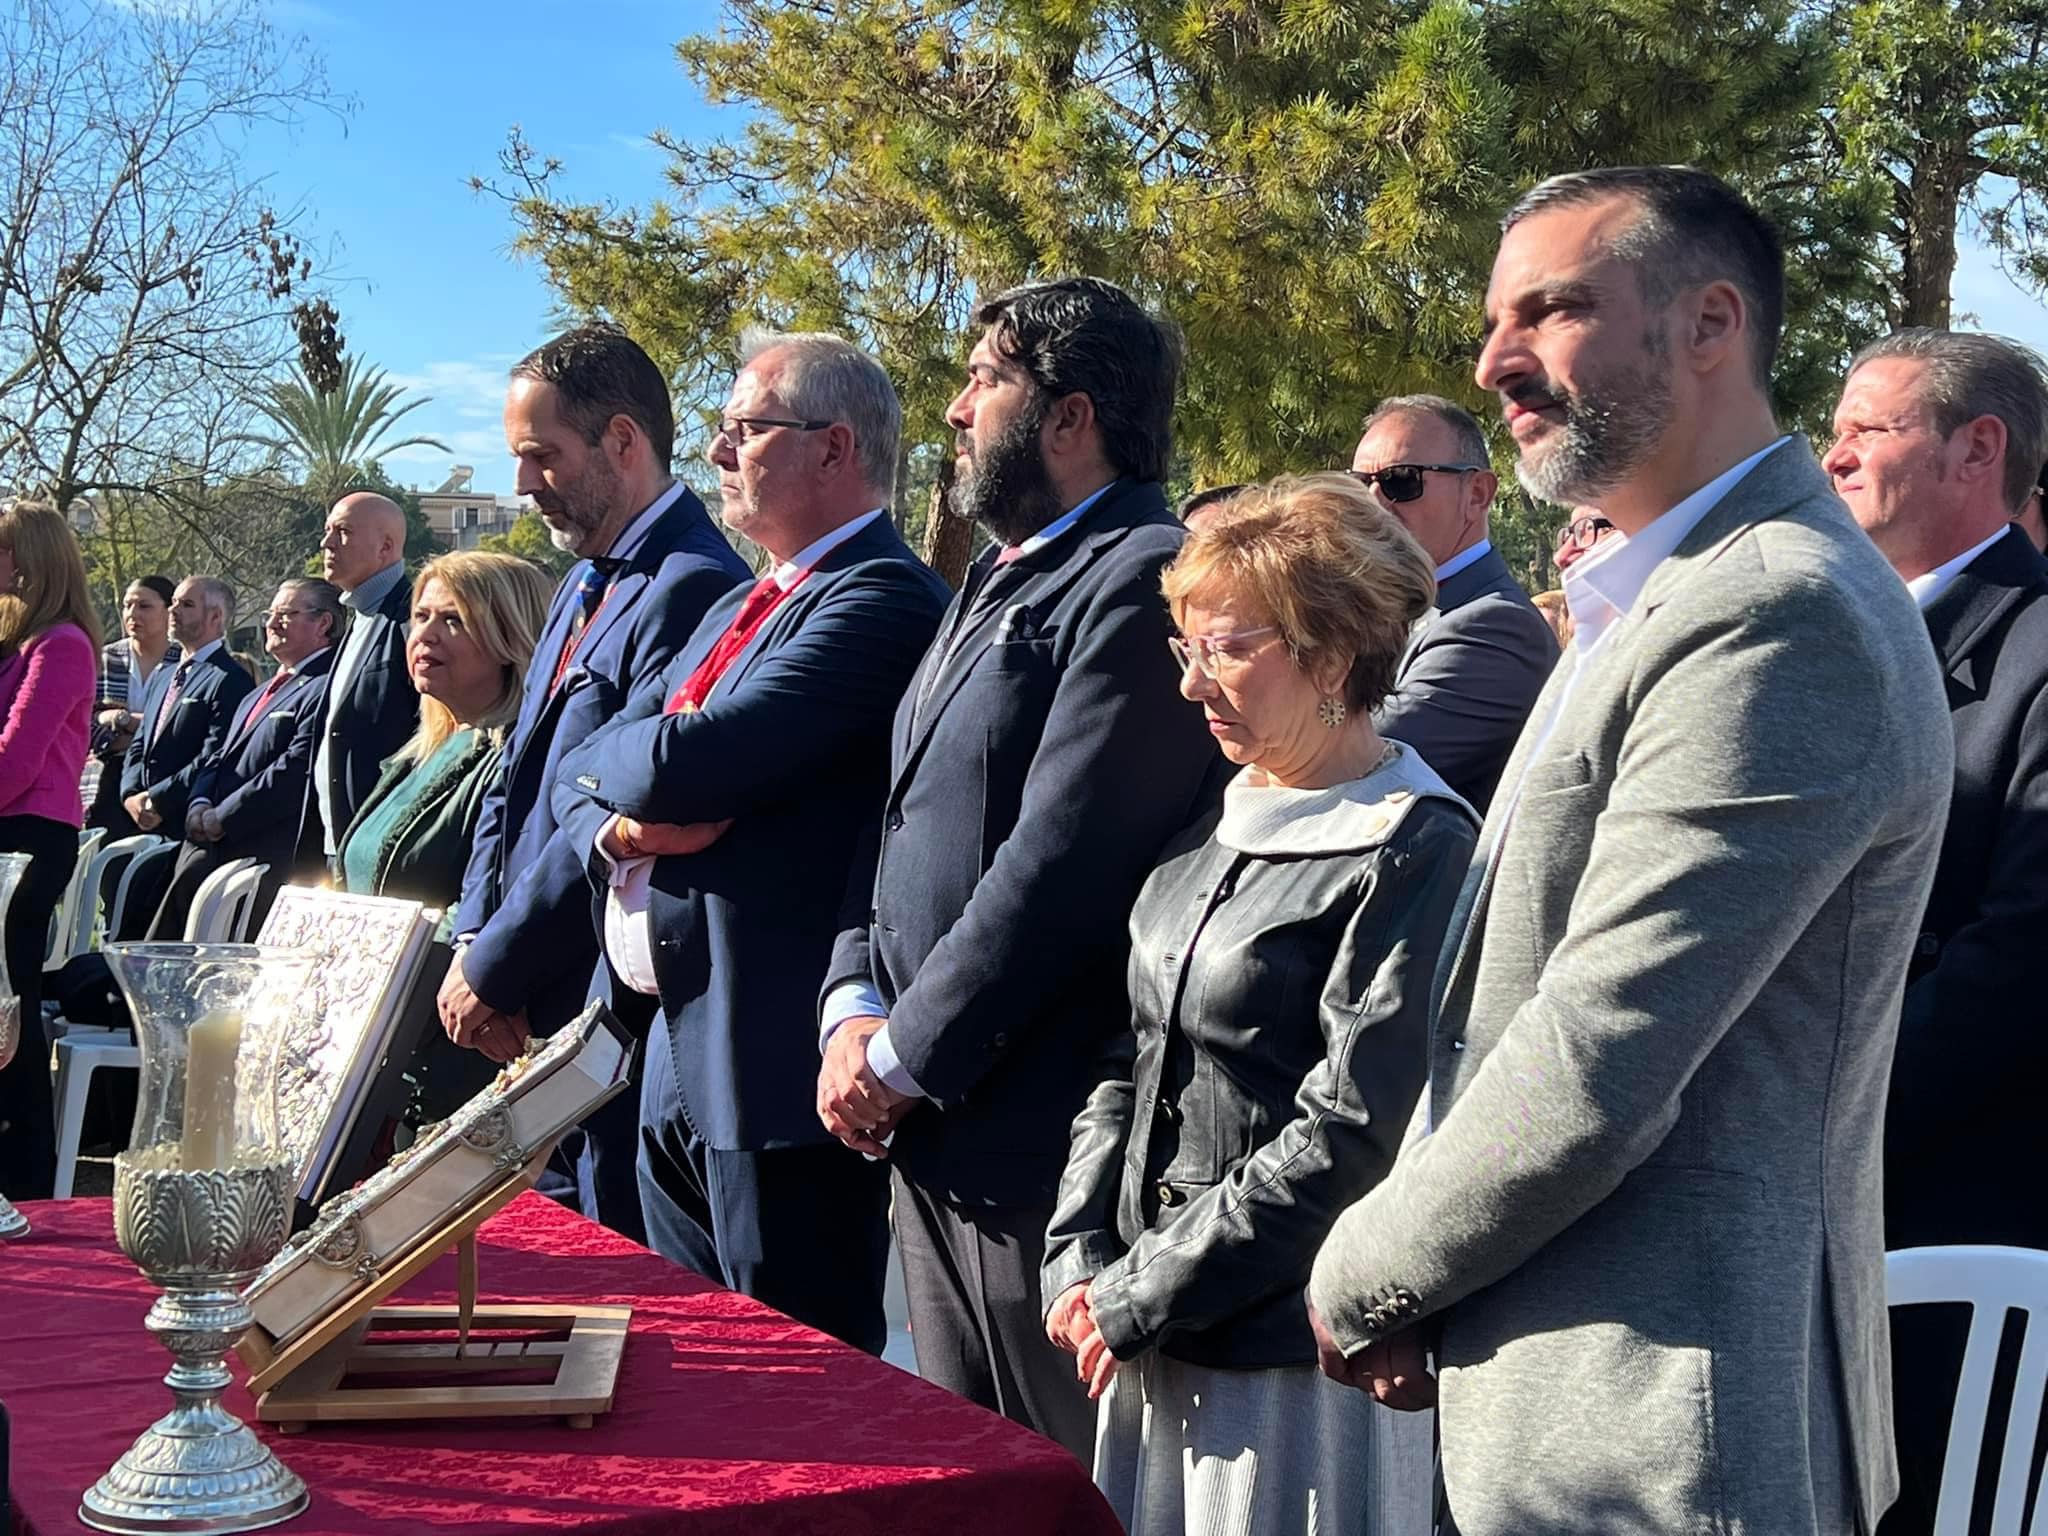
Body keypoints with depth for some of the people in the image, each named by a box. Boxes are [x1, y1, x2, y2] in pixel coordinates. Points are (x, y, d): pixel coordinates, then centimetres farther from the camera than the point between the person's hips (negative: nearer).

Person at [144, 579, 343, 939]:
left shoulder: (324, 690, -8)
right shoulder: (257, 696, 27)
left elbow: (295, 771, -17)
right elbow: (220, 759, 24)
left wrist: (220, 819, -13)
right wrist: (199, 808, 2)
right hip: (210, 848, 9)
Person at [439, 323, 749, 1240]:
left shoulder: (688, 590, -17)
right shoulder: (586, 586, 16)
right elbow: (519, 781, 18)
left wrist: (496, 969, -13)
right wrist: (473, 942, 4)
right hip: (539, 1023, 9)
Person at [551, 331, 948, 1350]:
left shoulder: (883, 598, -14)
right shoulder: (739, 608, 19)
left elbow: (683, 764, -23)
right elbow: (581, 780, 18)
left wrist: (605, 758, 0)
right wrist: (616, 824, -6)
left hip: (781, 1070, -10)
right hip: (678, 1066, 10)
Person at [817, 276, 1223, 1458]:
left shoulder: (1144, 581, -15)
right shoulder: (997, 583, 18)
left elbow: (1060, 863, -22)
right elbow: (904, 820, 16)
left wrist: (903, 1060, -15)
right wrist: (853, 1003, 1)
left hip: (1041, 1147, -9)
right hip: (931, 1139, 10)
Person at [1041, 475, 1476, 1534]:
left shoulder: (1414, 852, -12)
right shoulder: (1210, 831, 11)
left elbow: (1346, 1140, -18)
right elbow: (1129, 1061, 12)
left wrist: (1138, 1298, -14)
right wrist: (1077, 1264, -1)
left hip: (1298, 1364, -6)